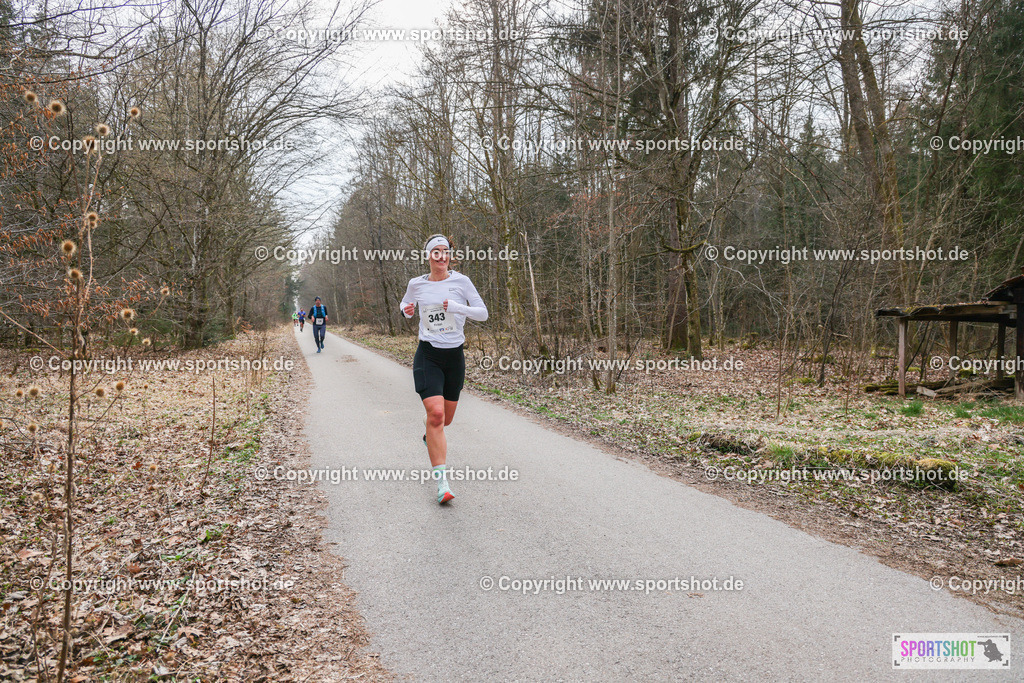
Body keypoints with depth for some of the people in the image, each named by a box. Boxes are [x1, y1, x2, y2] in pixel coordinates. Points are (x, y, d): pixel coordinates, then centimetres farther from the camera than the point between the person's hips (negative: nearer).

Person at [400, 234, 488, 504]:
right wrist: (406, 310, -1)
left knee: (446, 418, 13)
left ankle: (429, 435, 52)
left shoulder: (461, 281, -2)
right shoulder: (416, 284, 3)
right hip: (428, 355, -1)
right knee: (435, 413, -19)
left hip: (454, 356, 1)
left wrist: (458, 307, -19)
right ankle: (442, 481, -16)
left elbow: (483, 313, -2)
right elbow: (405, 304, 22)